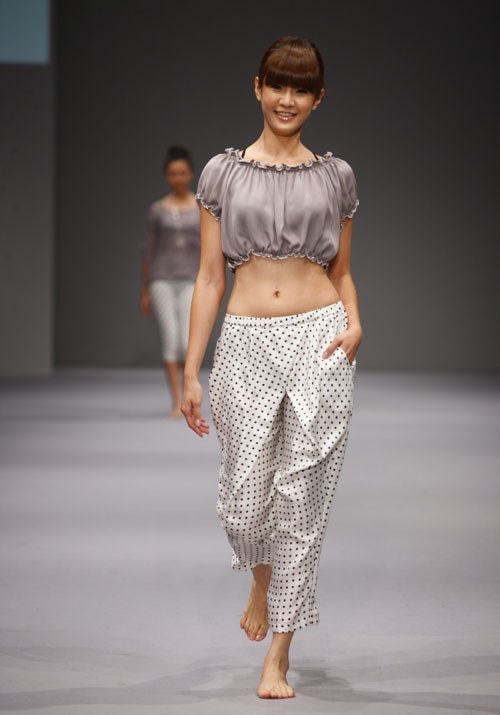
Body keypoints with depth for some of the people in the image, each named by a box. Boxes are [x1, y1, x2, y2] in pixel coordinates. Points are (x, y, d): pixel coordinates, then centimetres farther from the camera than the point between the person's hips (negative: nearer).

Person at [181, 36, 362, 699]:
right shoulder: (223, 171, 6)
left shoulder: (337, 176, 9)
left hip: (320, 342, 0)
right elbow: (209, 277, 5)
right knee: (244, 499, -4)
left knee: (301, 495, -2)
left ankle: (277, 658, 7)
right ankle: (262, 578, 34)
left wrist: (354, 322, -5)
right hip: (248, 343, 0)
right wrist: (192, 372, 2)